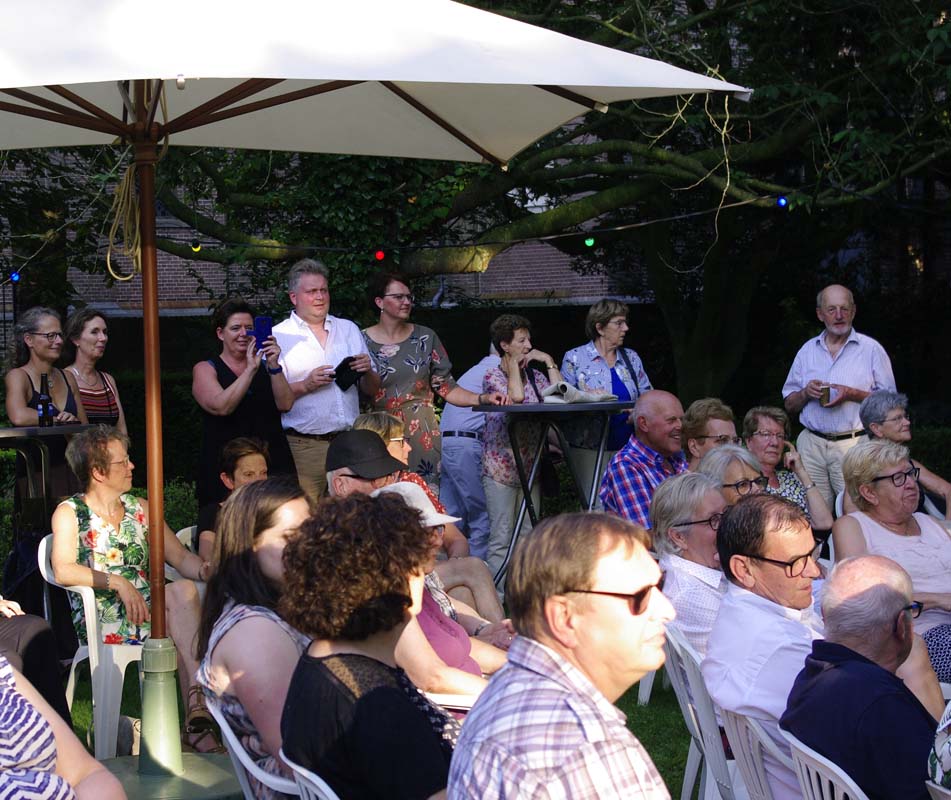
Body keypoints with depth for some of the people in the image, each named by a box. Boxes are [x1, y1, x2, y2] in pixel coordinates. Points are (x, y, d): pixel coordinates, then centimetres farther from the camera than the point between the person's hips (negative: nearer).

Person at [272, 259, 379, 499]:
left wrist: (367, 372, -3)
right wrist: (306, 385, -14)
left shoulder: (349, 329, 16)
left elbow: (372, 391, 17)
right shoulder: (278, 336, 2)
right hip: (304, 445, -4)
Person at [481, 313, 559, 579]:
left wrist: (549, 362, 3)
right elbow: (515, 396, -21)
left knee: (529, 536, 5)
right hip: (501, 465, -6)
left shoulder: (534, 375, 14)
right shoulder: (493, 375, -2)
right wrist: (513, 362, -8)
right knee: (502, 539, -6)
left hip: (530, 465, 6)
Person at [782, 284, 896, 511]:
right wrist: (805, 393, -5)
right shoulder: (807, 351, 14)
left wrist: (852, 394, -13)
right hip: (811, 444, 3)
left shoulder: (871, 349, 4)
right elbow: (789, 405, 17)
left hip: (853, 444, -3)